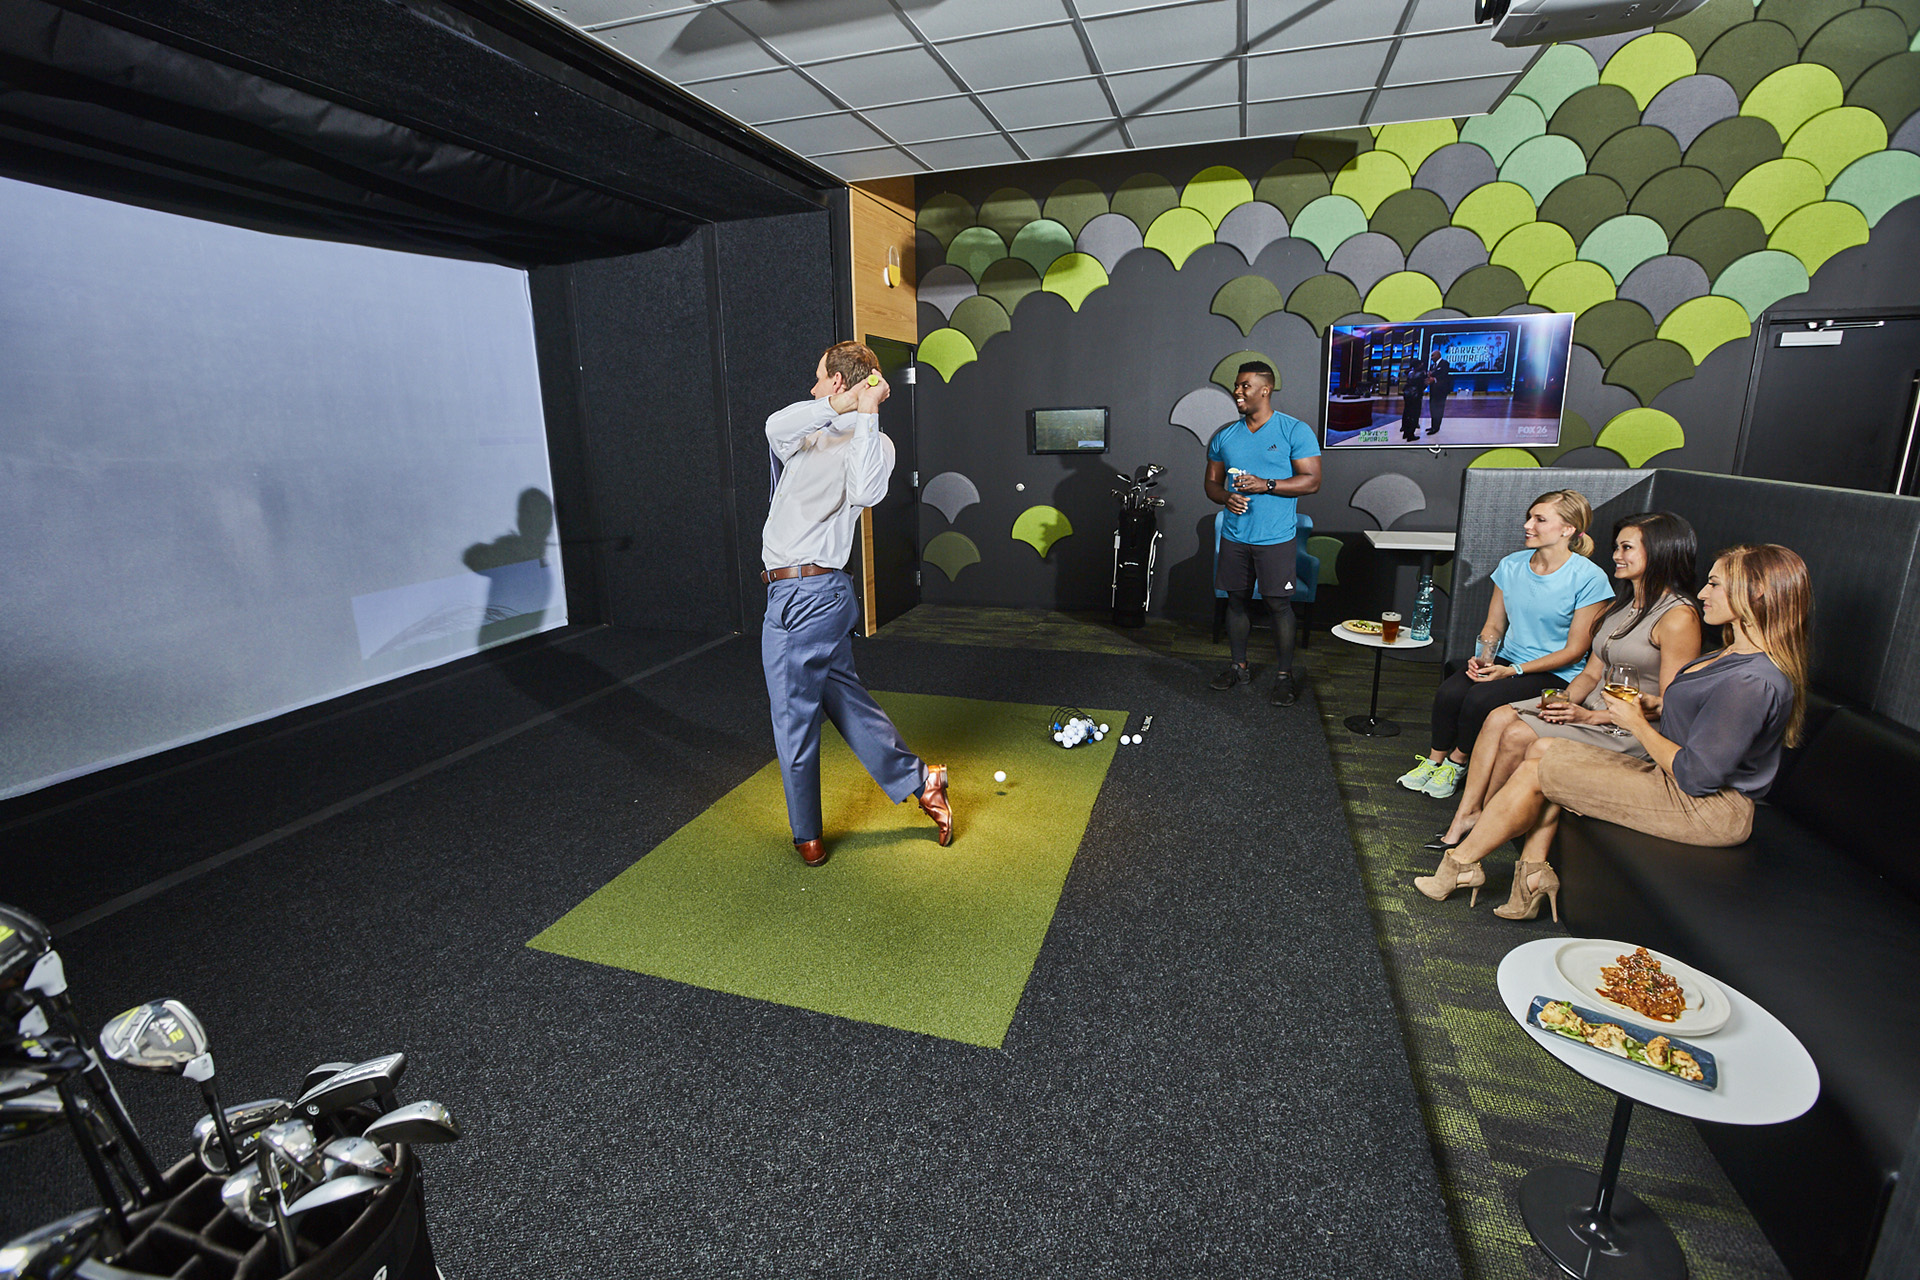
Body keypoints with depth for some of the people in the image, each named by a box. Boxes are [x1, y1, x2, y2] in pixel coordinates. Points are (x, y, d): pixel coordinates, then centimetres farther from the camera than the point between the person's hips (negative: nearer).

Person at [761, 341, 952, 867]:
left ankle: (807, 835, 23)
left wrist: (866, 412, -28)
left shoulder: (872, 442, -10)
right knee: (845, 699, 18)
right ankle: (921, 780, 28)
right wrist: (838, 405, -20)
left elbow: (864, 492, -33)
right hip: (820, 593, 9)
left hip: (800, 597, -9)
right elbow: (776, 427, -7)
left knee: (793, 716, 5)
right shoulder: (816, 435, 15)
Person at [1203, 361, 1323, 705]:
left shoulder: (1296, 431, -3)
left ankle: (1285, 675, 11)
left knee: (1279, 604, -2)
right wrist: (1226, 497, -9)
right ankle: (1239, 667, 24)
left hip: (1275, 538, -4)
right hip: (1234, 536, 4)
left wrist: (1266, 485, -20)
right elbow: (1211, 482, 14)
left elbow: (1312, 481, -7)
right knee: (1236, 599, 10)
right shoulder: (1224, 437, 10)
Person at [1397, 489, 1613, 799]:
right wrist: (1484, 657, -8)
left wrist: (1514, 670, -18)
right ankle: (1434, 759, -3)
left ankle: (1457, 762, -3)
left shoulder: (1590, 579, -12)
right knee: (1450, 690, -24)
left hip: (1556, 675, -5)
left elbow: (1574, 651, -10)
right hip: (1507, 659, 5)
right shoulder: (1512, 565, 4)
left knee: (1481, 698, -29)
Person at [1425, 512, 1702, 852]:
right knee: (1500, 716, -15)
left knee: (1519, 735, -25)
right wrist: (1567, 701, -7)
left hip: (1627, 732, -8)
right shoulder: (1622, 604, 14)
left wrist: (1590, 716, -21)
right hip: (1591, 707, 8)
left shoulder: (1678, 617, -14)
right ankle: (1465, 815, -15)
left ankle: (1481, 818, -2)